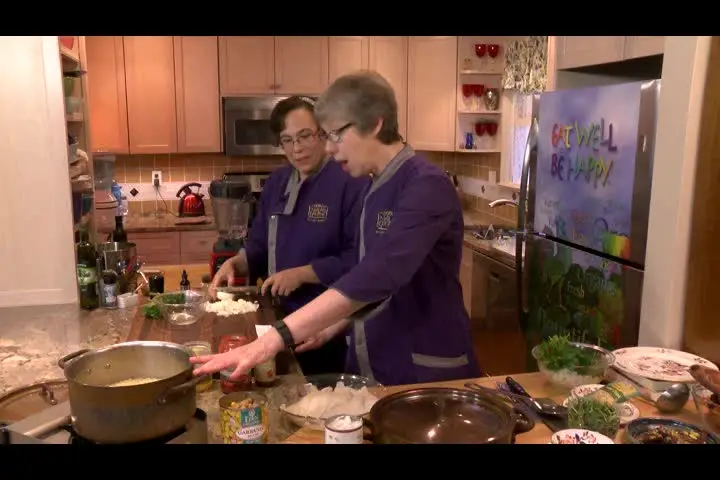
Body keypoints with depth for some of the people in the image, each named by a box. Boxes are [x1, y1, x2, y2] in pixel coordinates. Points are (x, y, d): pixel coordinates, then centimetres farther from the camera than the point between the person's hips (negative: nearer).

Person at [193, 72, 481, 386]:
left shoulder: (427, 186, -20)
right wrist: (335, 327, 6)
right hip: (372, 367, 8)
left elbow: (377, 277, -33)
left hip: (427, 375, -7)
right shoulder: (376, 187, 7)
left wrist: (276, 338, -38)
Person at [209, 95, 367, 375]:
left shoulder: (351, 183, -15)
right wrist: (235, 264, -6)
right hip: (286, 318, 6)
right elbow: (260, 245, 13)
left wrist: (301, 274, -22)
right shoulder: (277, 183, 8)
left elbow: (358, 259, -21)